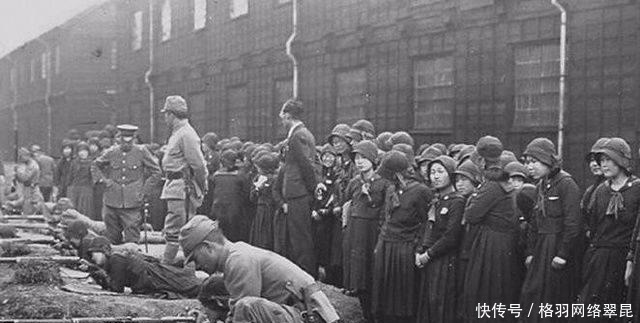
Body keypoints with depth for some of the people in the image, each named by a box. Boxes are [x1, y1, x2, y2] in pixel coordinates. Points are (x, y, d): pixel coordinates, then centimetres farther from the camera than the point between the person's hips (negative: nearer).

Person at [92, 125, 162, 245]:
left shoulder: (141, 151, -1)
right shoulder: (111, 153, 5)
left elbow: (156, 171, 5)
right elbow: (95, 166, 20)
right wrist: (102, 179, 5)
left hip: (132, 202, -3)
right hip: (112, 202, 3)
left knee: (132, 236, -8)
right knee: (112, 236, 10)